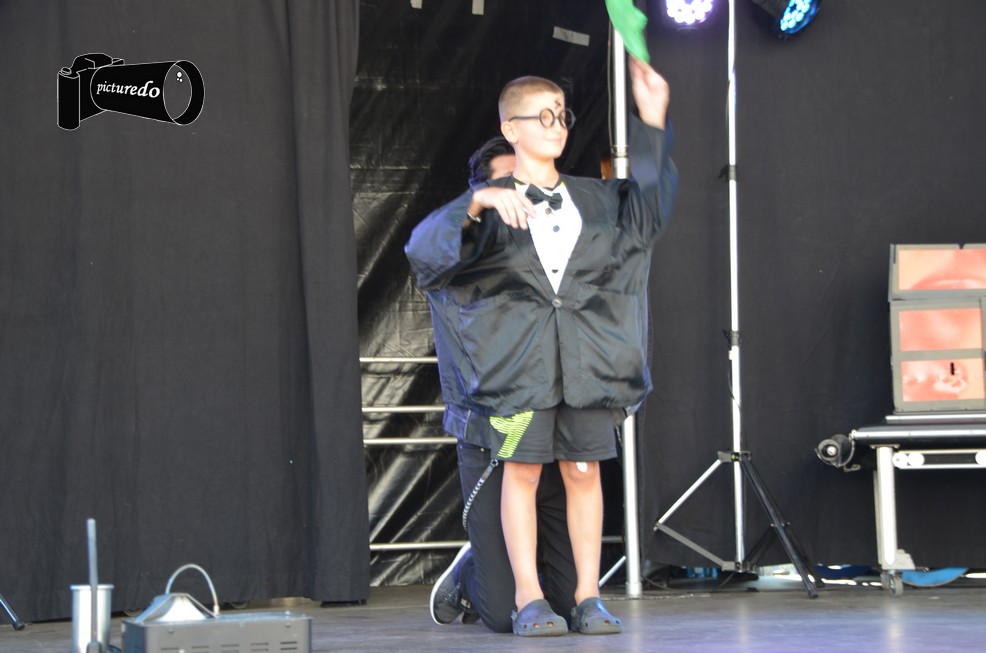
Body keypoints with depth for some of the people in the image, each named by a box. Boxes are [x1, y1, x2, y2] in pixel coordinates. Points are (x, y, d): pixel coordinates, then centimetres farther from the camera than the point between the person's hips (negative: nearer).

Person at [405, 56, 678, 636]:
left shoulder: (593, 199, 13)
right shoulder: (493, 204, 1)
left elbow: (650, 208, 25)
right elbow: (424, 247, -11)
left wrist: (652, 124, 16)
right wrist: (477, 204, -29)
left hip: (587, 360, 3)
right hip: (517, 359, -3)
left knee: (584, 471, 3)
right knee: (522, 470, -4)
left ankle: (589, 598, 8)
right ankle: (529, 599, 1)